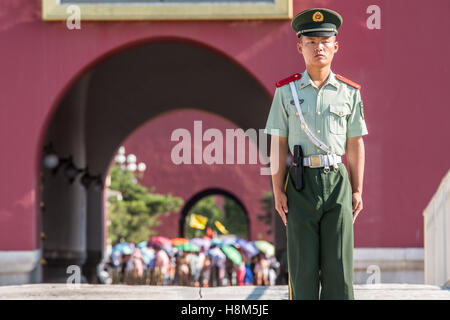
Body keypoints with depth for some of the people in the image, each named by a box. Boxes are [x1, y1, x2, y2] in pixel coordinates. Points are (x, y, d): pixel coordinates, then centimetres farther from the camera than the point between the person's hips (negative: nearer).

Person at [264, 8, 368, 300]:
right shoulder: (287, 91, 5)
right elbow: (278, 144, 4)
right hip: (301, 183, -1)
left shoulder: (349, 92, 7)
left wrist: (357, 191, 5)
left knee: (339, 264, -1)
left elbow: (355, 145, 9)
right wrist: (278, 192, -2)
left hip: (337, 180, 1)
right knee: (303, 265, 0)